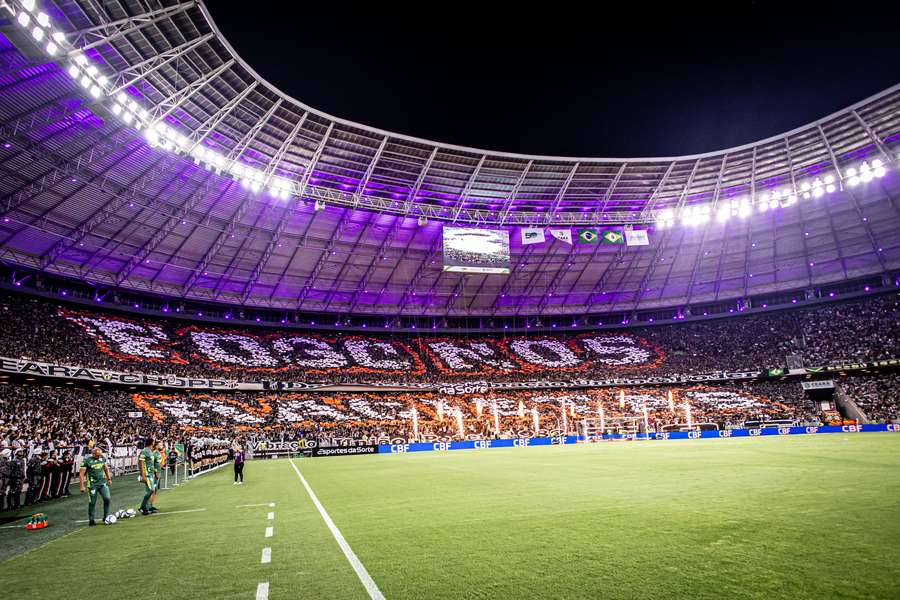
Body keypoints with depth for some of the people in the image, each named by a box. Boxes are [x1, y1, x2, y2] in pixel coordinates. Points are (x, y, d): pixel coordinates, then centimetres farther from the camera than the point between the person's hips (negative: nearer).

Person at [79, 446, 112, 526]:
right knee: (92, 503, 3)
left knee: (107, 498, -8)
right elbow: (81, 474, -10)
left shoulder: (103, 458, 2)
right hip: (92, 484, -3)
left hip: (103, 483, 3)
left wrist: (109, 479, 15)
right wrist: (82, 486, -13)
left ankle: (106, 517, 5)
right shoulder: (87, 460, -12)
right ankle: (91, 520, 18)